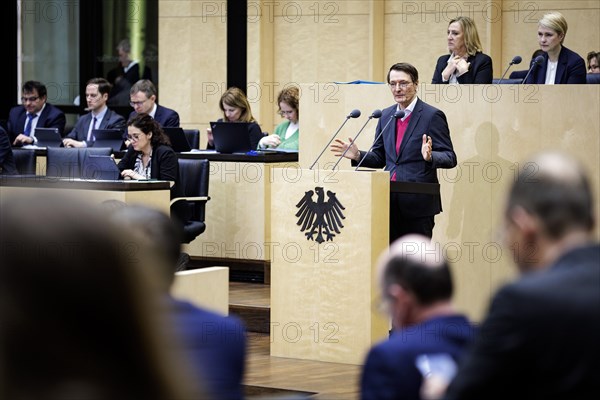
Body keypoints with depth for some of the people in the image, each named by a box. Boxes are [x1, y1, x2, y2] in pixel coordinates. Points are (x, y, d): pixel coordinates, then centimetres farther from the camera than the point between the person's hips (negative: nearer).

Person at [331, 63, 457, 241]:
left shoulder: (432, 116, -5)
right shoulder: (386, 115, 14)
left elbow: (450, 159, -8)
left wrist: (430, 157, -29)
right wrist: (357, 155, 2)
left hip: (418, 203, -6)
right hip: (390, 203, 6)